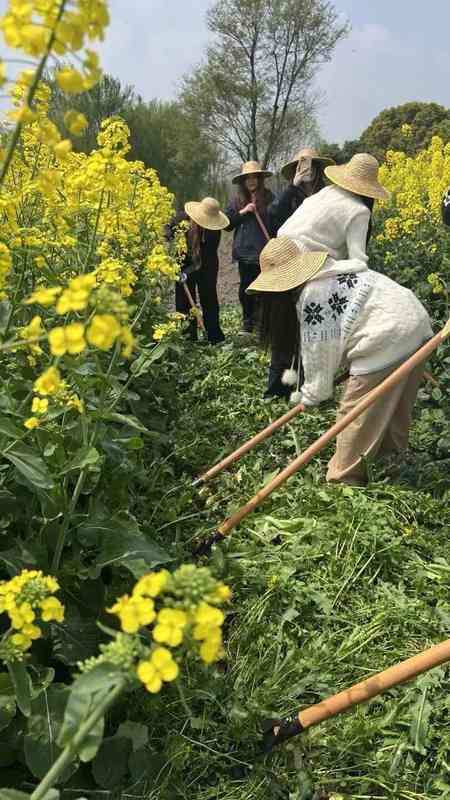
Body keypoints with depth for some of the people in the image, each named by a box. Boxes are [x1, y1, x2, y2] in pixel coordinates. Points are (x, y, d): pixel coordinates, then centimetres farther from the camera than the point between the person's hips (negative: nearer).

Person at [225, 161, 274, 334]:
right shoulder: (238, 200, 9)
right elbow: (227, 223, 6)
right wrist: (242, 212, -7)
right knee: (245, 288, 8)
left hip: (264, 252, -3)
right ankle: (248, 323, 22)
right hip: (244, 252, 3)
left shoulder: (268, 198, 0)